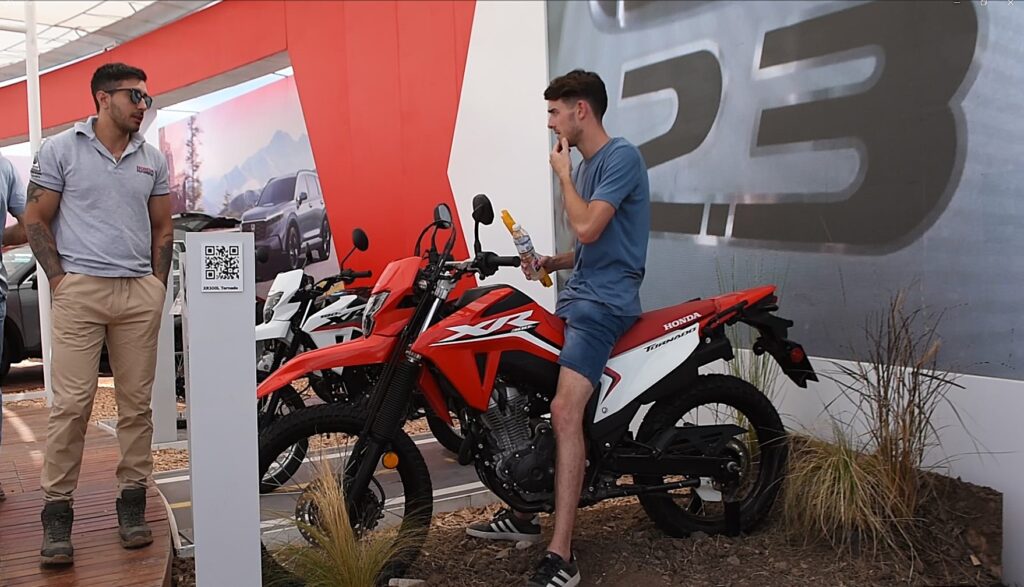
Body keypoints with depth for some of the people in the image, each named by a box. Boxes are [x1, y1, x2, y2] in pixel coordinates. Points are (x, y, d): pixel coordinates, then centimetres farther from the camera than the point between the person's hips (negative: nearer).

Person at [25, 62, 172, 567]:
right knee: (72, 403, -6)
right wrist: (60, 280, -5)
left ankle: (132, 502, 14)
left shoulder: (152, 159, 14)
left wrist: (158, 287, 8)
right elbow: (36, 219, 3)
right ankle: (56, 513, 3)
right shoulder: (60, 150, 3)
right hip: (80, 290, -3)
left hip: (140, 293, 4)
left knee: (137, 402, 4)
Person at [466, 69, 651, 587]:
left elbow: (588, 229, -21)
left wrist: (562, 173, -7)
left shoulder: (621, 157, -10)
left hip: (604, 302, -10)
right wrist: (548, 262, 6)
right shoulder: (585, 165, 18)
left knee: (564, 411, -24)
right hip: (576, 297, 10)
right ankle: (524, 514, 25)